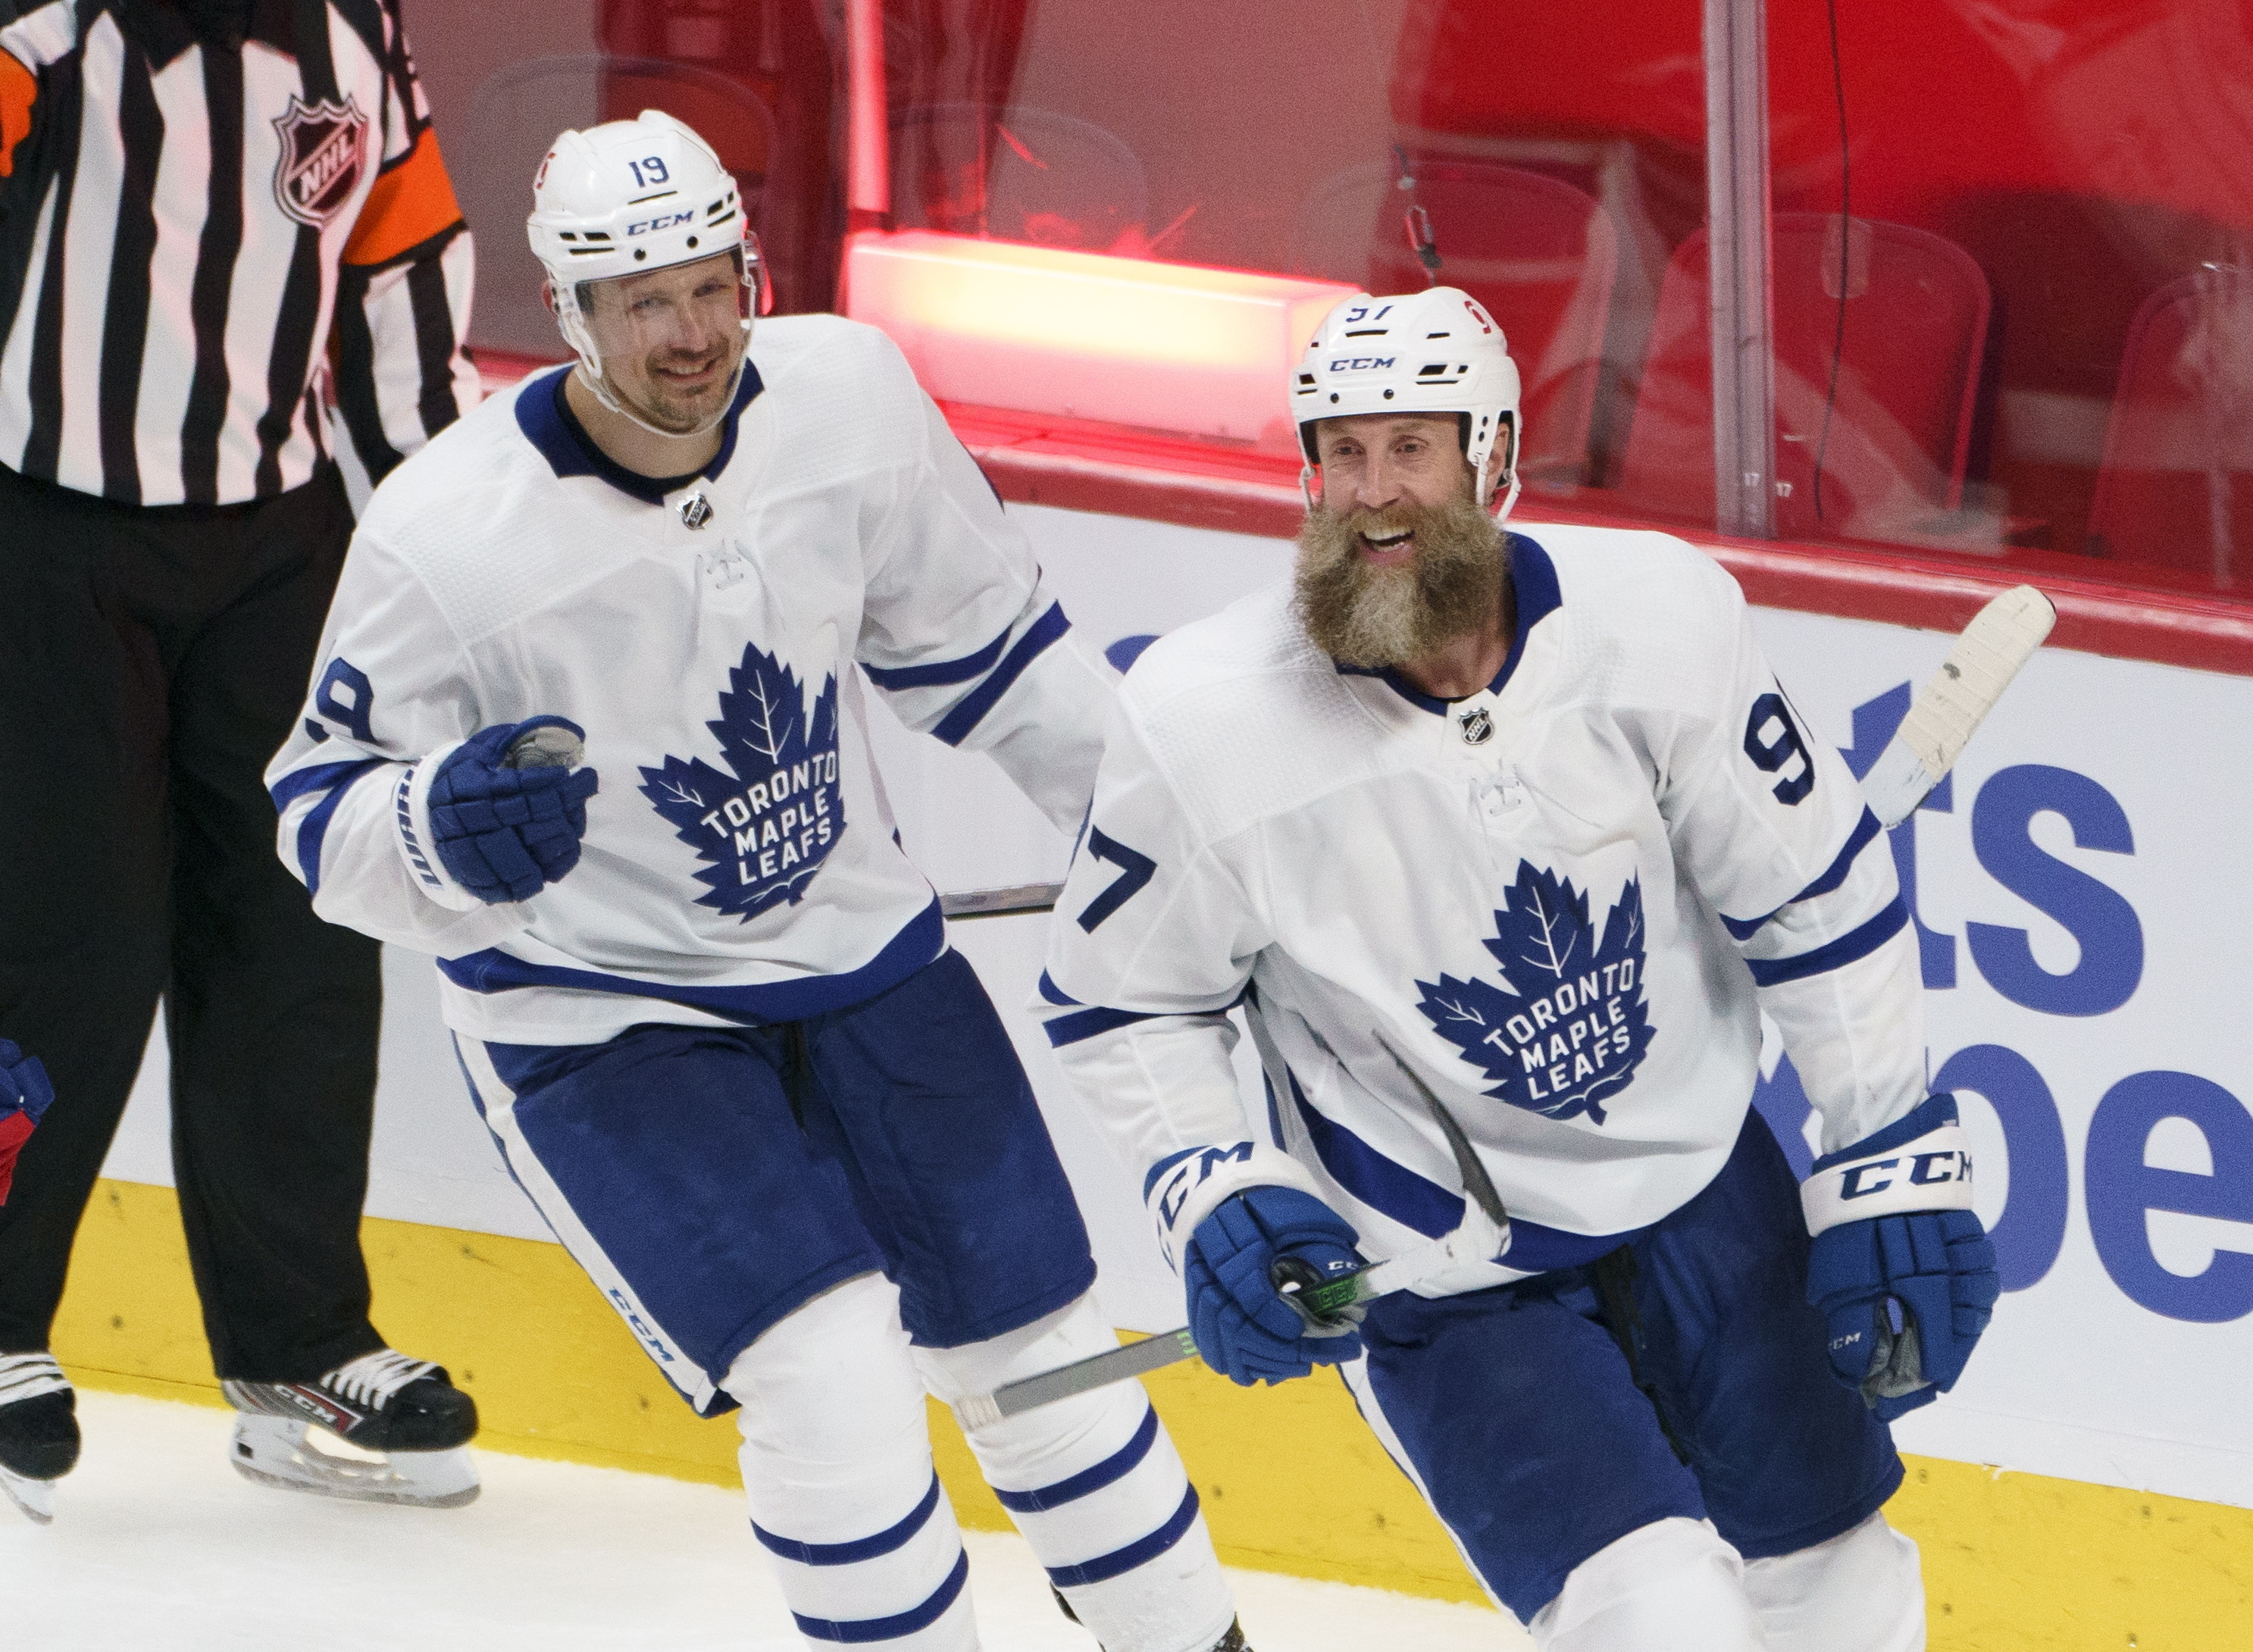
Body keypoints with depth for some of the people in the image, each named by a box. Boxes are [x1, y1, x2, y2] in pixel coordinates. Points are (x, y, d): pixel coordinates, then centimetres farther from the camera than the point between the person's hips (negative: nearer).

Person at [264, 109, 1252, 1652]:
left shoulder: (846, 395, -12)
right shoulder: (446, 539, -24)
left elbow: (977, 634, 6)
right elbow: (329, 813, -14)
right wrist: (447, 825, -36)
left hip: (860, 946, 4)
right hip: (596, 1011, -4)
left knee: (1032, 1335, 10)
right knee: (827, 1369, -19)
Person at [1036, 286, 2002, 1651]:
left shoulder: (1653, 612, -16)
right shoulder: (1205, 724, -20)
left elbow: (1820, 898, -5)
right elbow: (1122, 1002, -3)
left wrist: (1900, 1168, -4)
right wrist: (1214, 1194, -17)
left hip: (1699, 1179, 3)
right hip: (1440, 1269, -3)